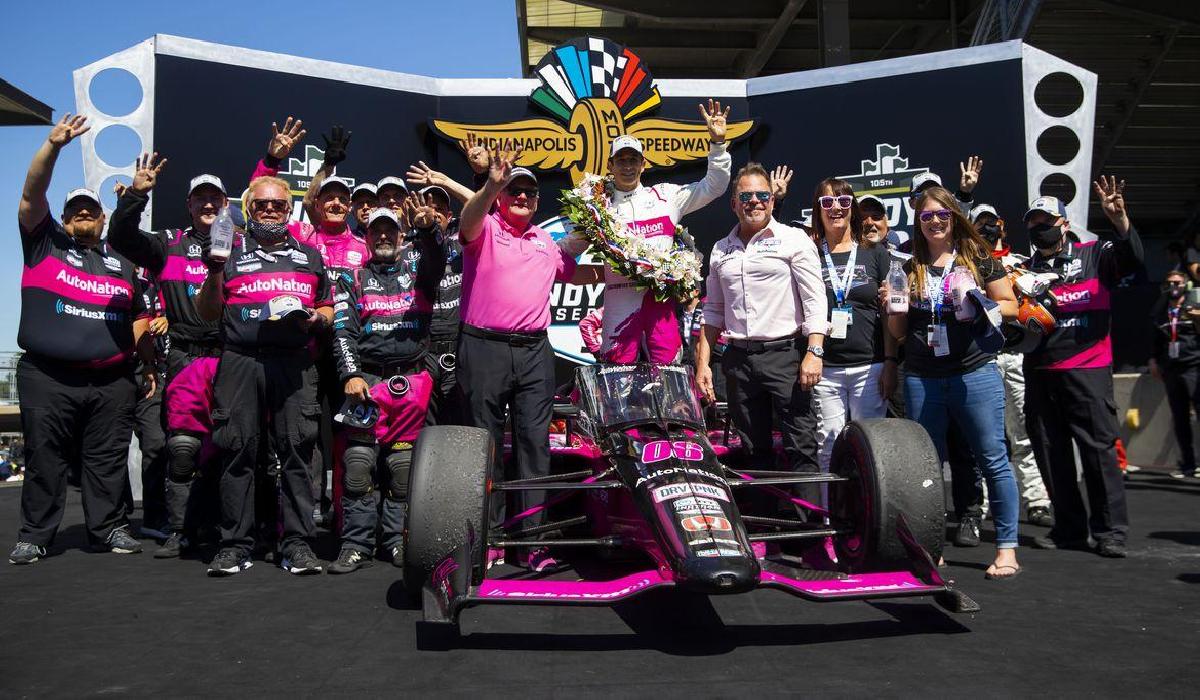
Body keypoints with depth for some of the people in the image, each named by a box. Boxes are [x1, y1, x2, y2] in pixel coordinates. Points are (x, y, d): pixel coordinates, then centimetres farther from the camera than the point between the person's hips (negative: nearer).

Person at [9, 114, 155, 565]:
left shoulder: (121, 263, 19)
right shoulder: (45, 243, 11)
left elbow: (139, 321, 19)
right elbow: (31, 195, -3)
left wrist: (151, 365, 9)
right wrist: (53, 146, -15)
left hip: (113, 381, 2)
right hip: (47, 378, -2)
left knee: (108, 459, 5)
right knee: (44, 457, 3)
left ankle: (108, 529, 13)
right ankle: (34, 535, 12)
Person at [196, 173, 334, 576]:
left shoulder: (310, 256, 22)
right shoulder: (230, 252, 16)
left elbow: (328, 309, 23)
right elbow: (208, 314, 12)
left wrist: (316, 319, 1)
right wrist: (214, 274, -4)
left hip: (294, 365, 1)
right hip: (240, 362, 0)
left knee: (297, 452, -4)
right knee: (237, 452, -1)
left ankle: (297, 544, 1)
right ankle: (235, 546, 7)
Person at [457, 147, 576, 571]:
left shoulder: (547, 240, 19)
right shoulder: (484, 228, 4)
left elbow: (575, 273, 32)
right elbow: (468, 219, -19)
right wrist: (491, 186, -38)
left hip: (534, 350, 4)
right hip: (484, 348, -4)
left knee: (534, 443, 1)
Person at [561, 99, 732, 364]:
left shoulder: (666, 196, 13)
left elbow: (713, 186, 12)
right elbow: (567, 248, 20)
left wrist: (717, 141, 3)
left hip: (661, 301, 1)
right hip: (620, 303, -1)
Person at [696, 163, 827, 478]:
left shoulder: (794, 240, 3)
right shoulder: (721, 250, 16)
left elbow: (815, 300, -5)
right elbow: (713, 311, 18)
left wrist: (814, 352, -16)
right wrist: (702, 363, 10)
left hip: (785, 354, -4)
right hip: (739, 359, 5)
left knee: (801, 447, -7)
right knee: (754, 451, 9)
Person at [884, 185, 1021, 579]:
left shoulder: (978, 258, 5)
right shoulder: (909, 266, 11)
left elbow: (1010, 306, 6)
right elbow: (898, 332, 13)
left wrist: (978, 305, -12)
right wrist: (893, 306, -6)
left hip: (975, 373, -3)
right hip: (921, 379, 3)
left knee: (992, 459, -1)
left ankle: (1007, 548, 8)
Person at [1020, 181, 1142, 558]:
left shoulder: (1092, 255, 7)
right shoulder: (1026, 269, 16)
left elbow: (1131, 259, -12)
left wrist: (1120, 220, -26)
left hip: (1087, 368, -4)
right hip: (1039, 370, 4)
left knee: (1099, 447, -6)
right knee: (1050, 452, 6)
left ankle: (1110, 530, 2)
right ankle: (1069, 529, 16)